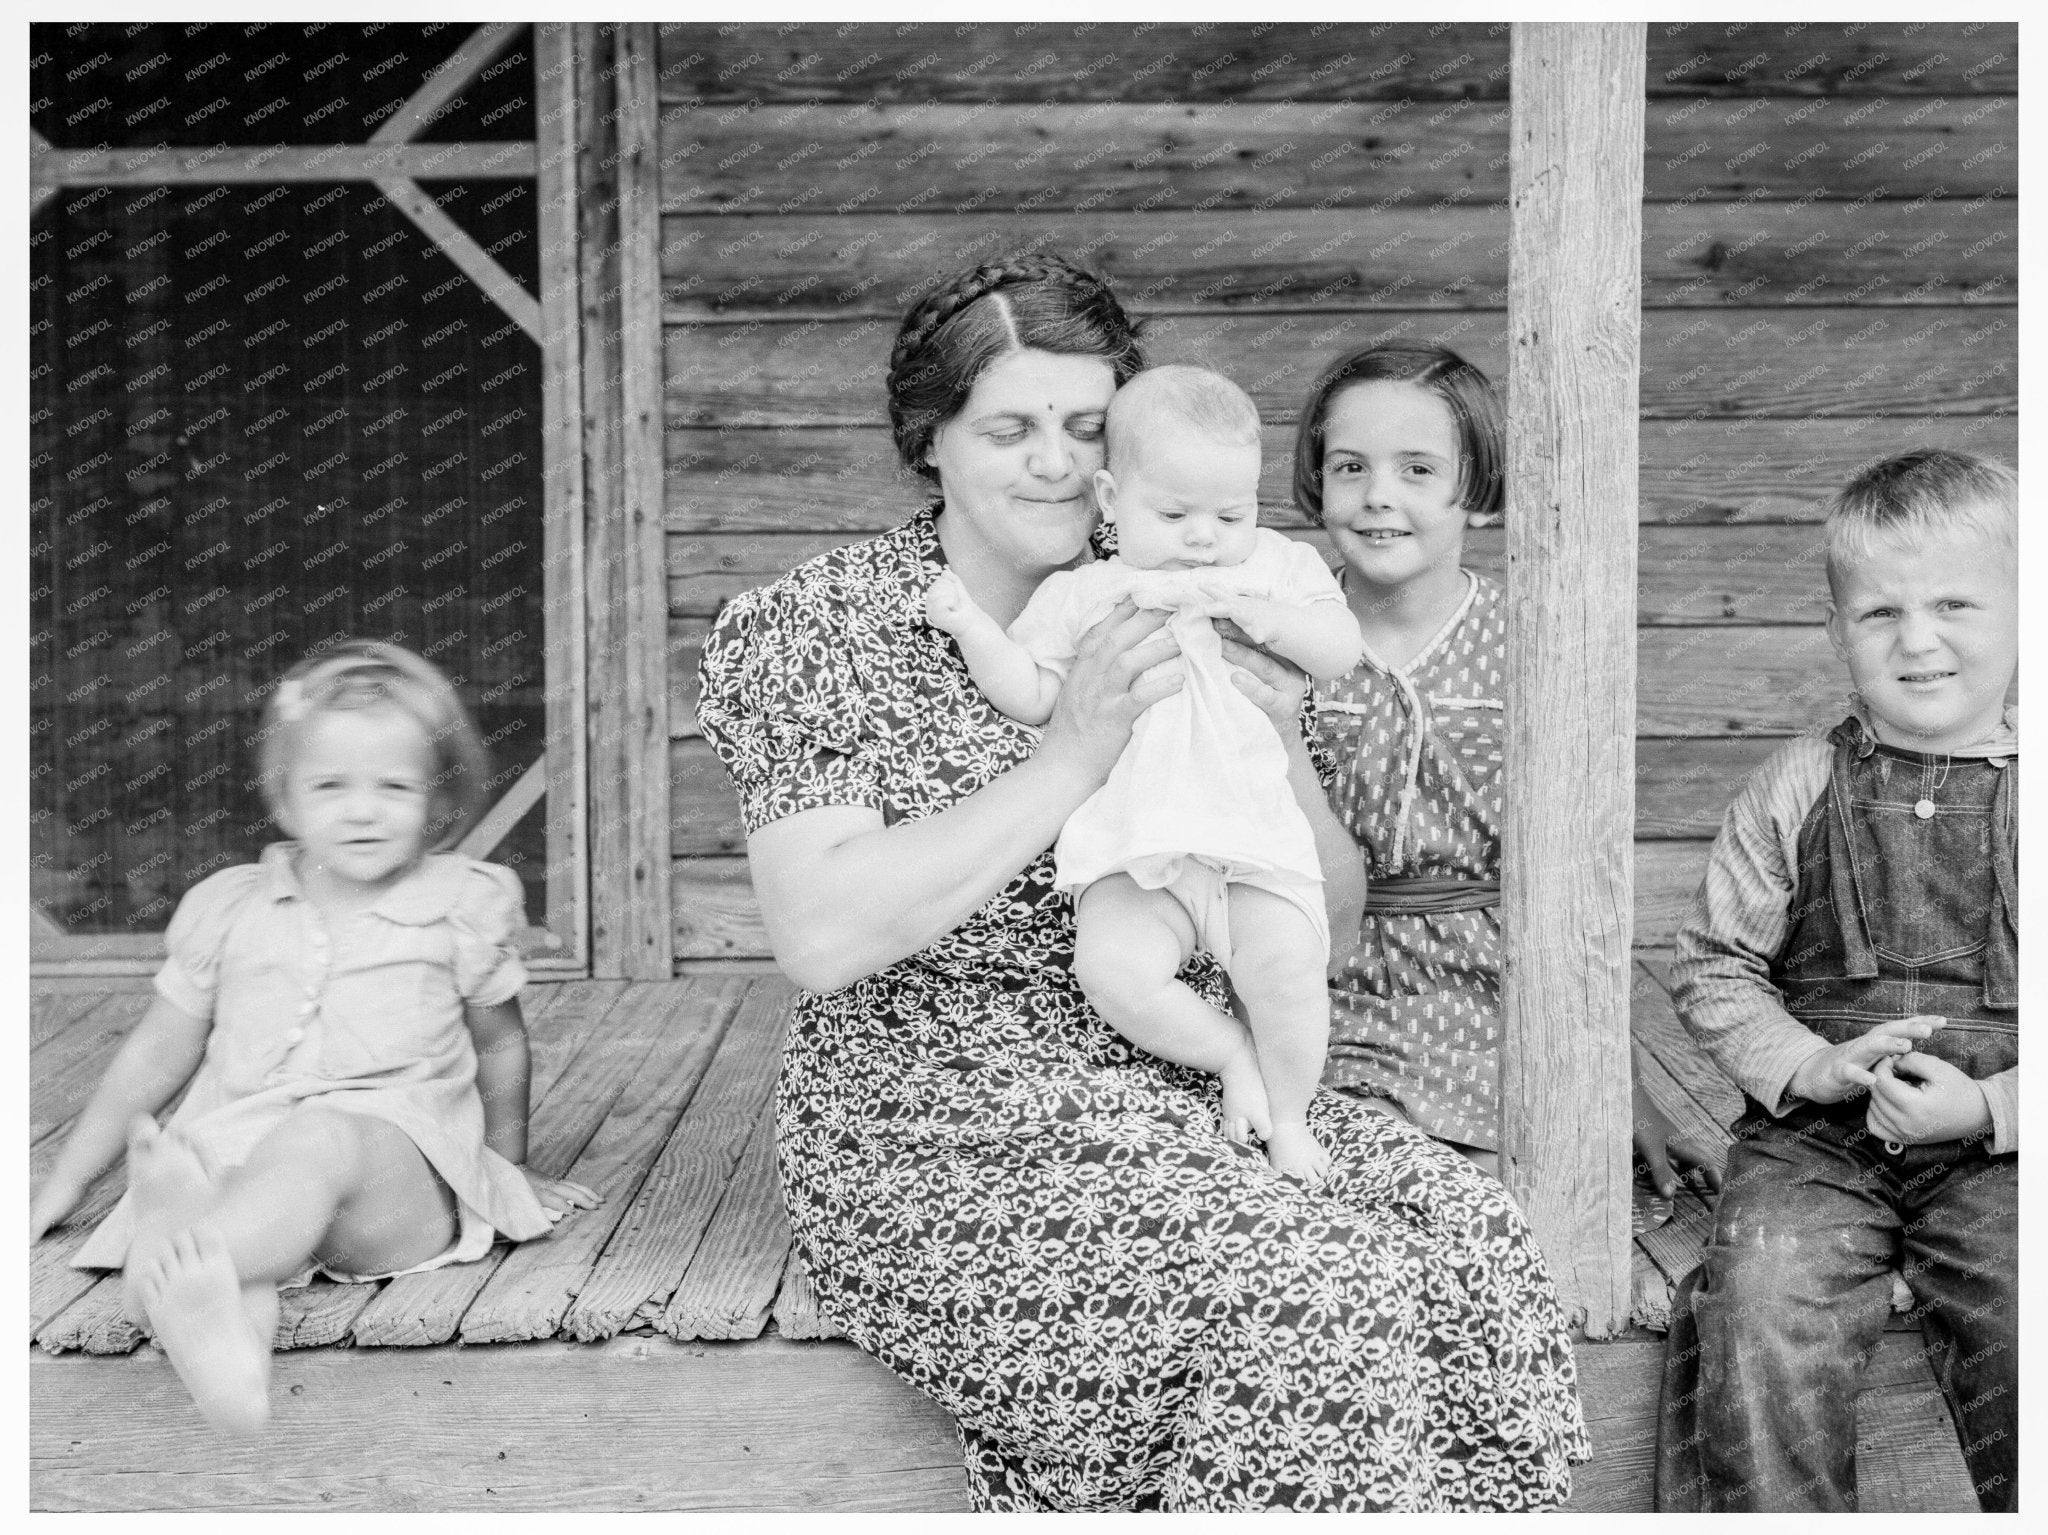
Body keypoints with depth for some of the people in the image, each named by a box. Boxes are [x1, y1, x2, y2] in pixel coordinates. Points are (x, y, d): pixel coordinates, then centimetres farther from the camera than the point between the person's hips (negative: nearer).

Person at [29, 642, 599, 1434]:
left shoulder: (460, 905, 11)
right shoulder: (228, 908, 15)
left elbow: (499, 1044, 24)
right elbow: (153, 1058, 23)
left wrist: (509, 1168, 32)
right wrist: (61, 1186, 24)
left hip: (399, 1167, -2)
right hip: (234, 1149, 3)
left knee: (321, 1139, -38)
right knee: (173, 1173, -34)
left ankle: (174, 1273, -67)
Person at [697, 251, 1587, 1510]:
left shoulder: (1170, 616, 9)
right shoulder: (811, 635, -4)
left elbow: (1327, 915, 10)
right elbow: (821, 938, -19)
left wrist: (1278, 750, -11)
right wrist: (1074, 758, -21)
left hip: (1195, 1095, 5)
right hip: (947, 1146, -5)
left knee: (1472, 1236, -19)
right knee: (1313, 1292, -27)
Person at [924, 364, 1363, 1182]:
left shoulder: (1275, 568, 14)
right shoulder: (1080, 594, 12)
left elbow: (1342, 652, 4)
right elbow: (1030, 698, 10)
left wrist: (1254, 612, -10)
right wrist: (971, 626, -2)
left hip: (1254, 834, 0)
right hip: (1135, 851, 1)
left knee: (1286, 963, -24)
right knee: (1112, 966, -25)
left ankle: (1289, 1116, 3)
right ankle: (1230, 1055, 0)